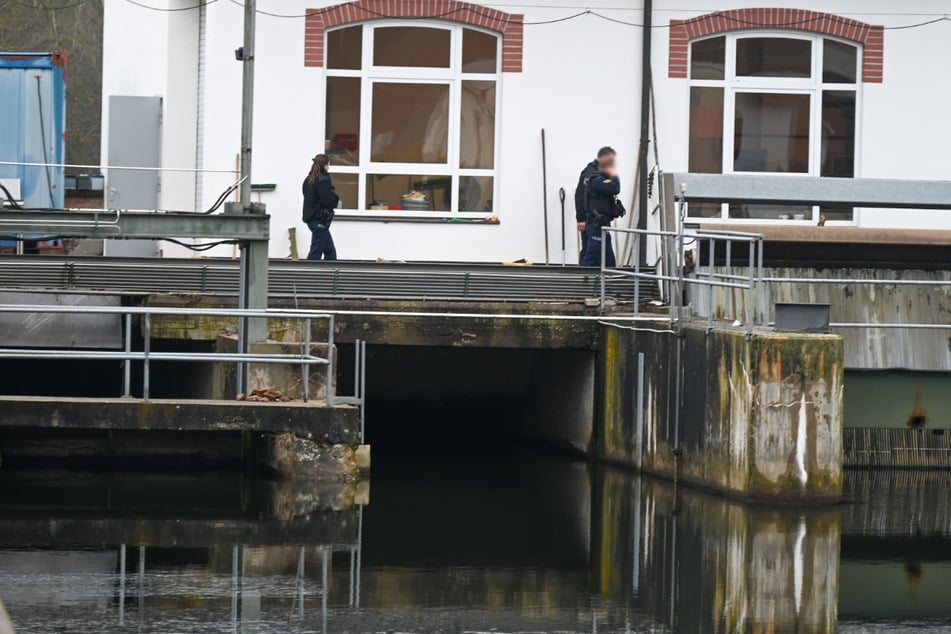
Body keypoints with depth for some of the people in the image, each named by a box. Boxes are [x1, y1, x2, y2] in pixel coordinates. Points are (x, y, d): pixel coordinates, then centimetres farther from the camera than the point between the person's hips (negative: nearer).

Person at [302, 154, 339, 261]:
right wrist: (336, 198, -1)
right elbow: (327, 201, -23)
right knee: (316, 252, -5)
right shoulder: (323, 180, -15)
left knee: (330, 252, 14)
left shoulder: (309, 179, 12)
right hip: (321, 219, -9)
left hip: (311, 218, 9)